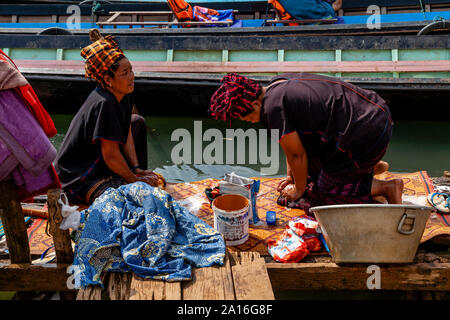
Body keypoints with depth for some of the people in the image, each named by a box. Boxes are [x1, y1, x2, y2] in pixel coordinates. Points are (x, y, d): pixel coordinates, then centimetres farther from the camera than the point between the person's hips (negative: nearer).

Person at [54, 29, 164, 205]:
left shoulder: (124, 95, 0)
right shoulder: (104, 104, -28)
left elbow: (126, 134, 6)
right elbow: (111, 156, -25)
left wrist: (136, 170, -1)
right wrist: (133, 179, -12)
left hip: (98, 162, 11)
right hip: (78, 176, -10)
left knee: (137, 121, 20)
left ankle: (142, 175, 22)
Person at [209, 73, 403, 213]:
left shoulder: (273, 107, -19)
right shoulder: (278, 83, 9)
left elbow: (296, 154, -10)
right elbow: (292, 141, 18)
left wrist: (299, 190, 6)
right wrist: (291, 176, 23)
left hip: (368, 135, -10)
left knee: (322, 192, 4)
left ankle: (386, 187, 5)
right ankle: (371, 165, 24)